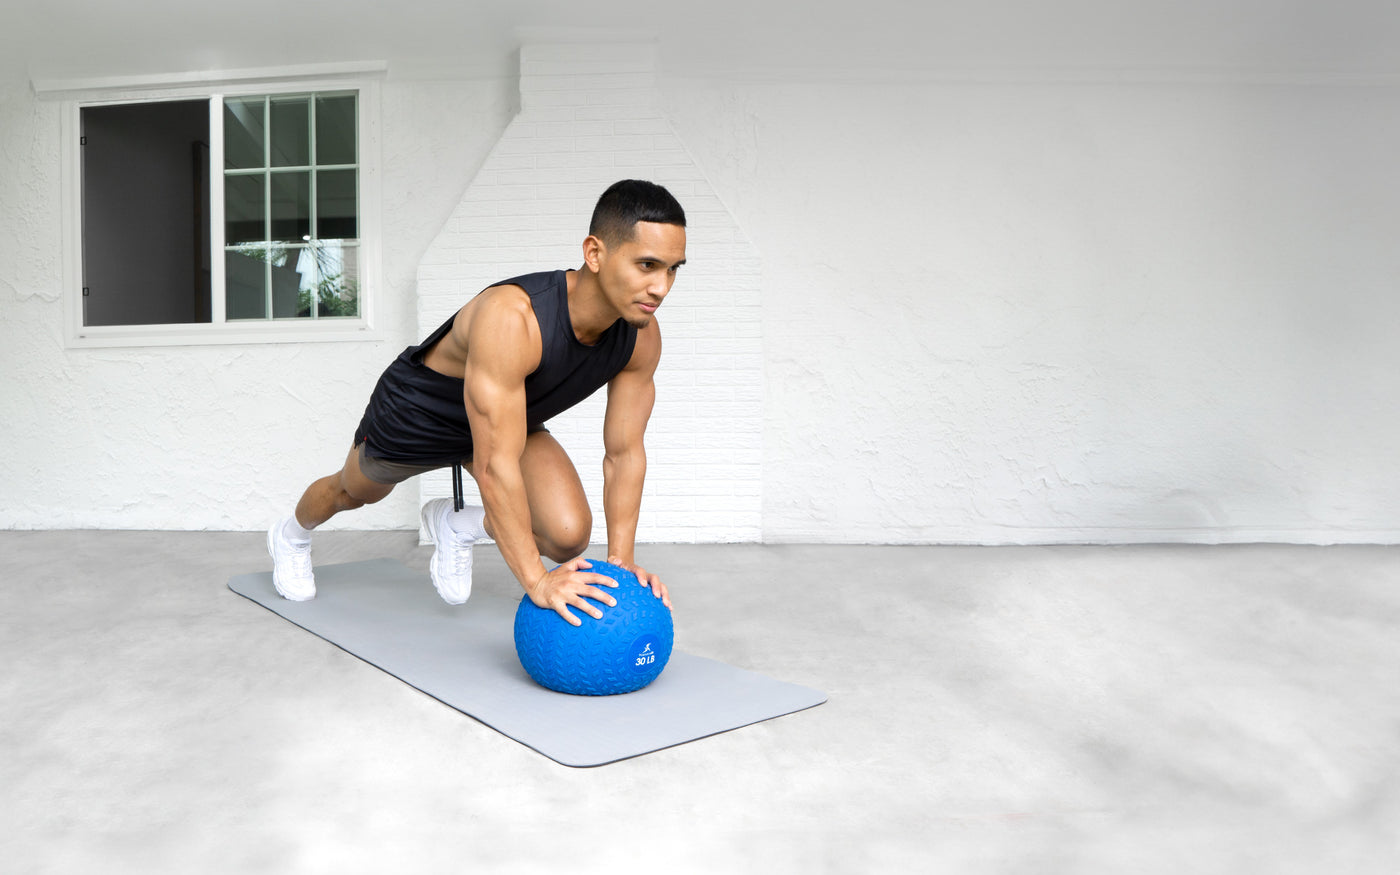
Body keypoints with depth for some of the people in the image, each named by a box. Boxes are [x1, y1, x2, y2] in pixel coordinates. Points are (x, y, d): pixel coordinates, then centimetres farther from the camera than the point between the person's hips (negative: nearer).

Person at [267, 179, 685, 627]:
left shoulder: (642, 338, -26)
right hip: (418, 413, -4)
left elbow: (625, 453, -16)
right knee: (353, 493, 26)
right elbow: (495, 465, -45)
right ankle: (290, 535, 63)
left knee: (570, 535, -17)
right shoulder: (510, 318, -45)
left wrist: (621, 559, -22)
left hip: (507, 415, 4)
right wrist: (536, 580, -44)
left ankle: (455, 525, 14)